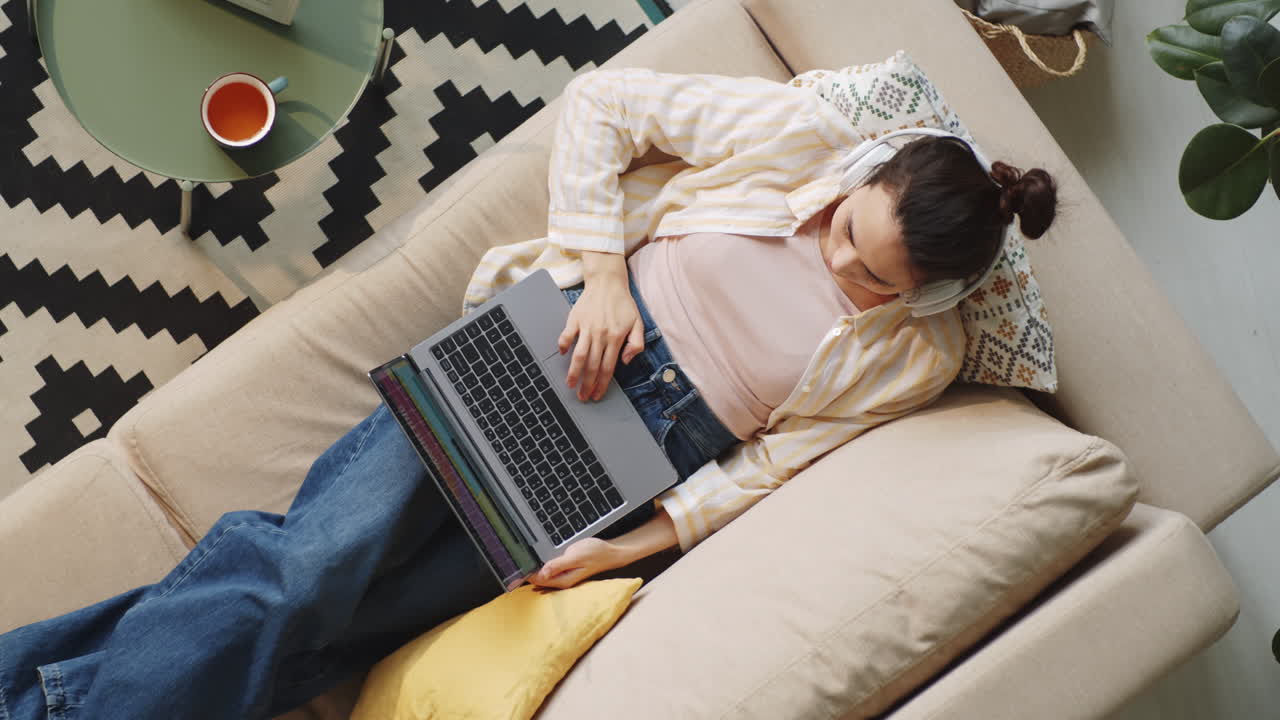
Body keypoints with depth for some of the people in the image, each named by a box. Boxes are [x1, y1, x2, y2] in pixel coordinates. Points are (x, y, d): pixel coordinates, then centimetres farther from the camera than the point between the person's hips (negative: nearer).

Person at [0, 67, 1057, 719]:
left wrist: (630, 547, -11)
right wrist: (600, 270, -12)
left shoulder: (914, 355, -3)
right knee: (324, 550, -15)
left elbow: (770, 462, -3)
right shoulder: (797, 131, -6)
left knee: (340, 629, -11)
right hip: (566, 341, 0)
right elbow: (599, 101, -2)